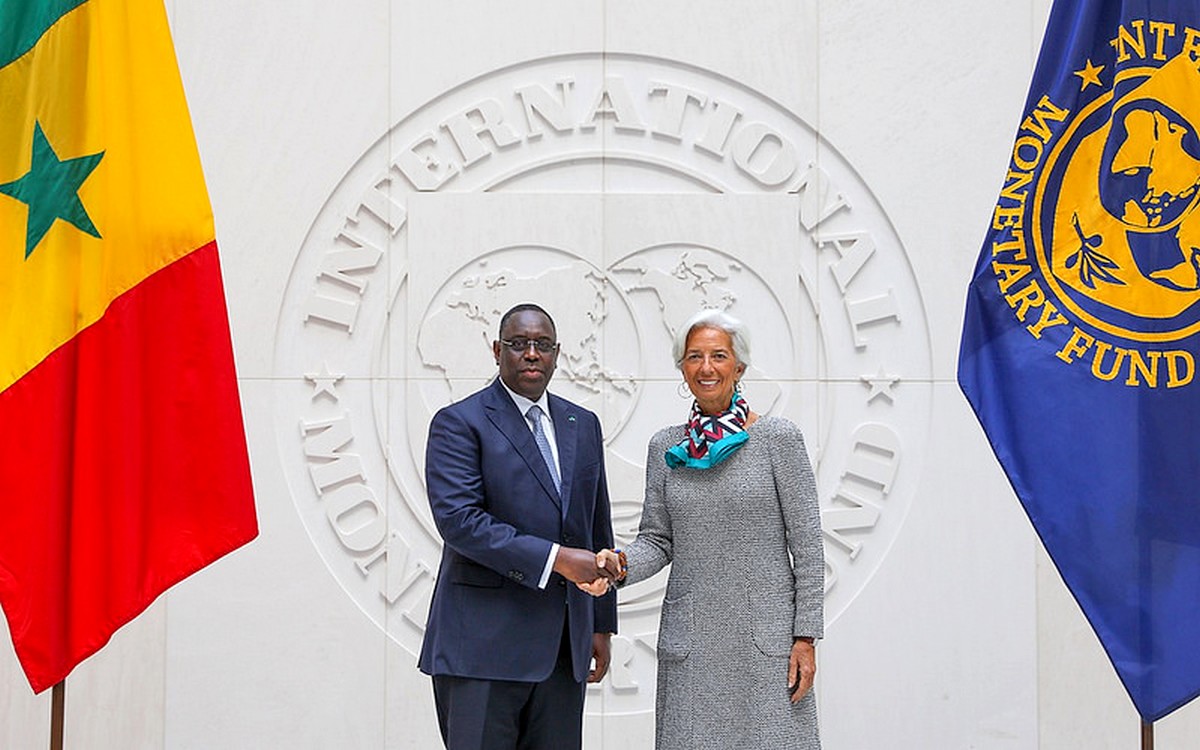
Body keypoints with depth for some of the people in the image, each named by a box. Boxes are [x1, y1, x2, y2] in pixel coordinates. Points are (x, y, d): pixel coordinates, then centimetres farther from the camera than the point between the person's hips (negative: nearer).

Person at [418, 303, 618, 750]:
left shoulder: (583, 426, 15)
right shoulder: (459, 423, -3)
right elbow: (458, 518, -16)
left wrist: (602, 624, 15)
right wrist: (554, 558, -20)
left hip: (564, 645, 6)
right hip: (485, 645, -5)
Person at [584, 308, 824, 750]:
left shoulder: (778, 438, -2)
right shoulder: (666, 448, 9)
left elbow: (806, 544, -2)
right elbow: (657, 539, 10)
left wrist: (806, 636, -6)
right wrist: (621, 564, -11)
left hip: (767, 637, -3)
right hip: (690, 643, 3)